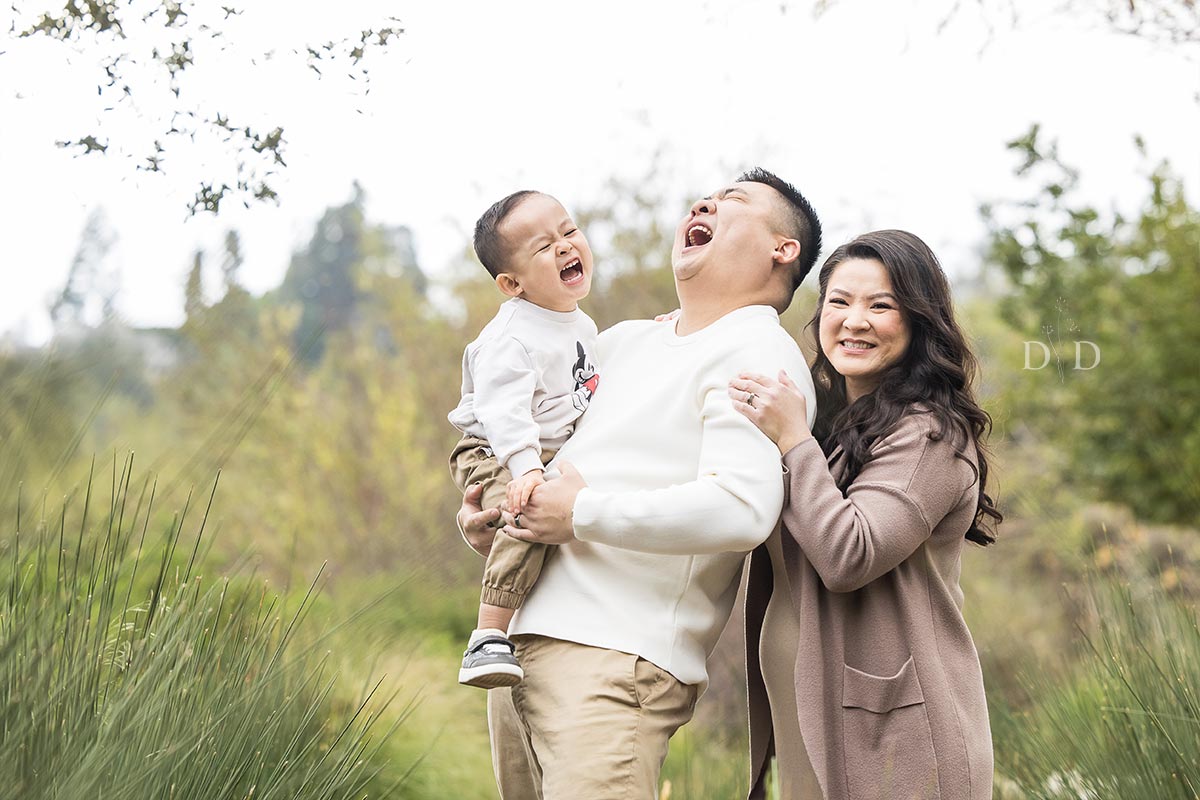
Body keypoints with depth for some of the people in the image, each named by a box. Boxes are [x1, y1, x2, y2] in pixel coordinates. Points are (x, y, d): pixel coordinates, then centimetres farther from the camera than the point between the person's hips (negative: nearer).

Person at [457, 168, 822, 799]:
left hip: (616, 659, -8)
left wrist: (583, 513, -14)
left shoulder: (759, 356, -6)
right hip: (522, 641, 8)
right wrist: (478, 511, 12)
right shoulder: (625, 341, 19)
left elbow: (741, 510, -22)